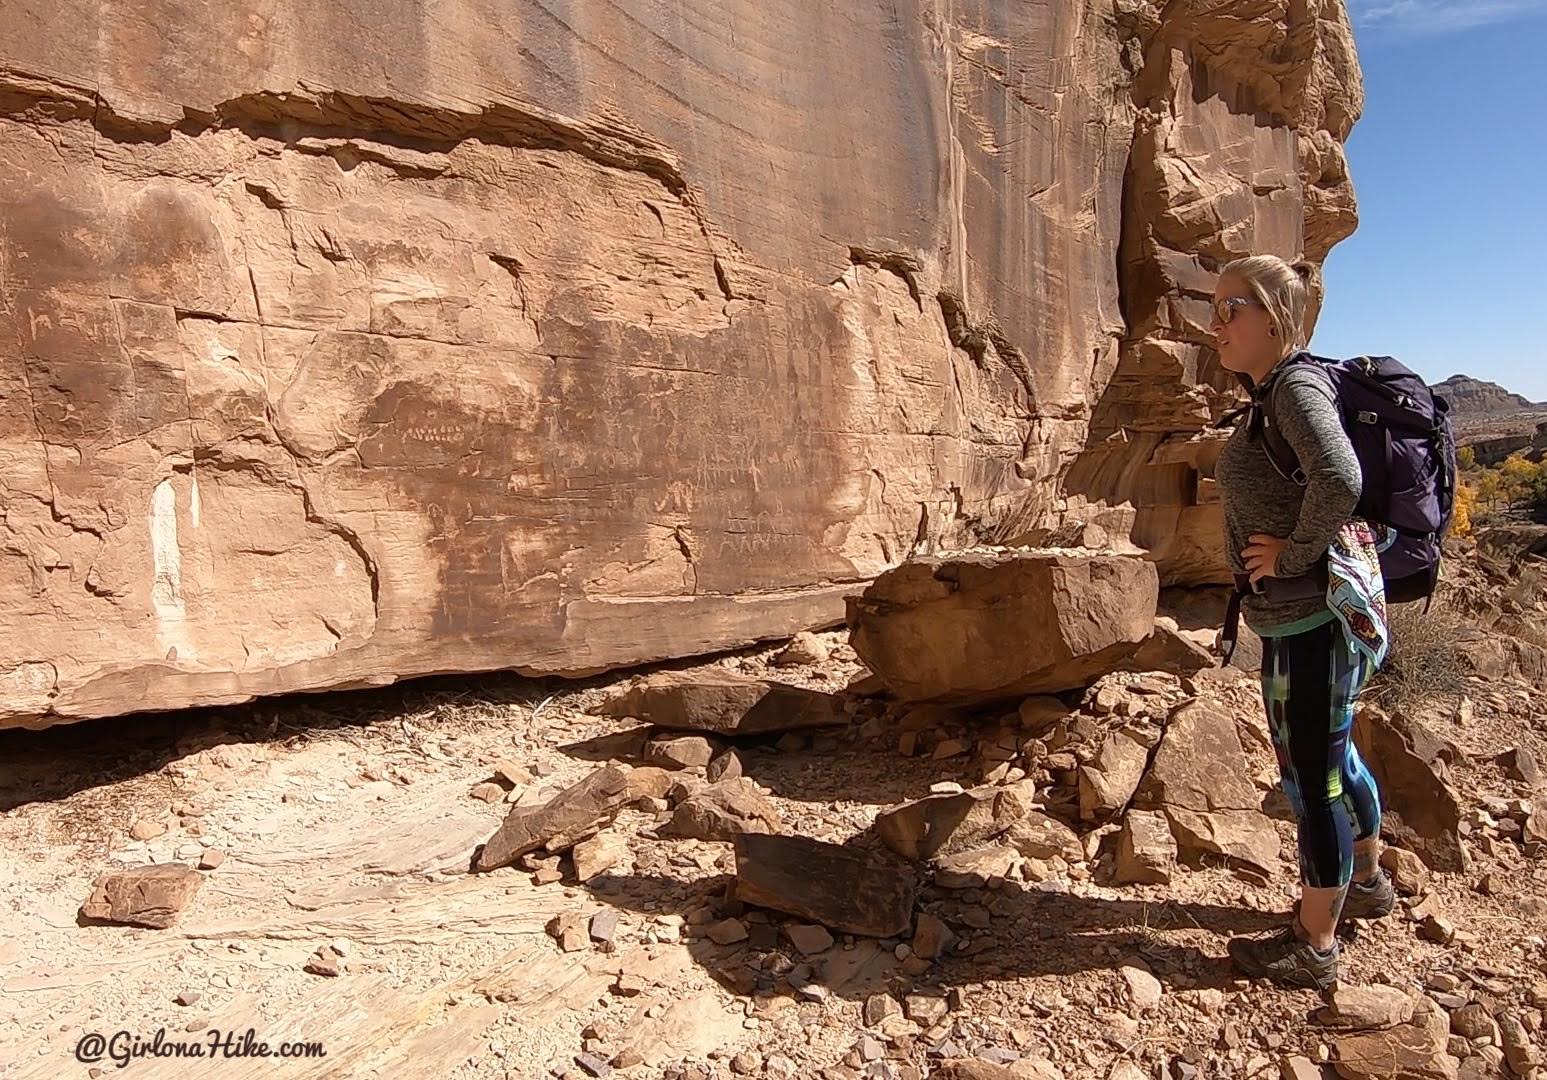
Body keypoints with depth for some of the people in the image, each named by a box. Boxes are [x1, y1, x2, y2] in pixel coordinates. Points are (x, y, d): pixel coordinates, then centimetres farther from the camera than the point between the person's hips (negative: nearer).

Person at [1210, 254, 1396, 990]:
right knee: (1331, 757, 24)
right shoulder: (1267, 394, 11)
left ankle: (1314, 945, 15)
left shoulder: (1297, 386, -17)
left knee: (1312, 775, 1)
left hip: (1313, 619, -10)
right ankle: (1366, 881, 45)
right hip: (1299, 616, 10)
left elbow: (1339, 480, -35)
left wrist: (1294, 554, -23)